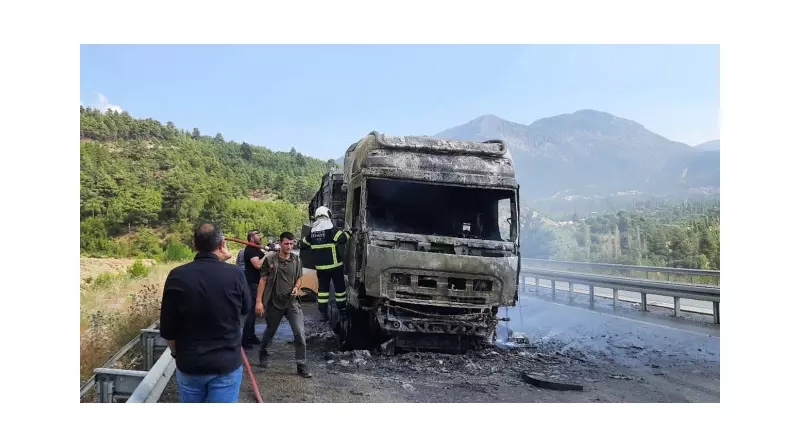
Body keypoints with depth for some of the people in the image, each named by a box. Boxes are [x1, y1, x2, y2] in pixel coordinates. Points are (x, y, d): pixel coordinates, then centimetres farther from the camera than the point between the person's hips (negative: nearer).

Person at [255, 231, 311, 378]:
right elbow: (263, 280, -5)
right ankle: (263, 355, 45)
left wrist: (296, 287, -8)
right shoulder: (271, 260, -7)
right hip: (274, 303, -1)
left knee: (300, 334, -9)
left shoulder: (296, 260, 2)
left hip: (292, 303, 2)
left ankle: (301, 366, 1)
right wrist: (259, 301, -10)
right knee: (270, 332, 18)